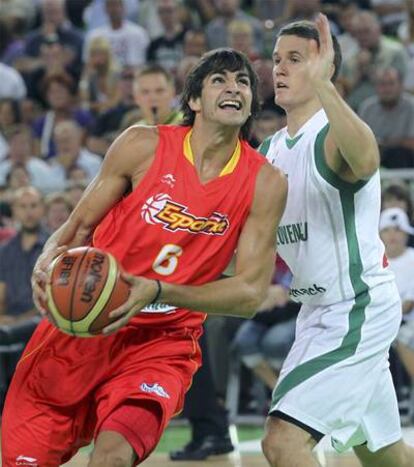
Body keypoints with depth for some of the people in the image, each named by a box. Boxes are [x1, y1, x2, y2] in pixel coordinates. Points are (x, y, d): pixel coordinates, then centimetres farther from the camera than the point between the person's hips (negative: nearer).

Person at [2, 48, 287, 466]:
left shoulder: (264, 183, -5)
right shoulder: (144, 146, -5)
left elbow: (250, 292, -9)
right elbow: (78, 226, 4)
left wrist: (158, 293, -24)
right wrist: (46, 264, -19)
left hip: (161, 343, -1)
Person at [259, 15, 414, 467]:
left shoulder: (332, 138, -19)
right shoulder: (270, 150, 8)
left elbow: (365, 161, -45)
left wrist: (321, 85, -58)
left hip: (358, 308, -10)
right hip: (318, 311, 10)